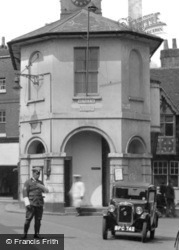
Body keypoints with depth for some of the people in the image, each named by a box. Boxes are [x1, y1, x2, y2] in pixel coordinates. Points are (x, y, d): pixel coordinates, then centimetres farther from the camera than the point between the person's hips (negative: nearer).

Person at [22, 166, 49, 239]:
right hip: (31, 204, -4)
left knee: (38, 220, 3)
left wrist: (41, 187, -12)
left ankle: (36, 234, 9)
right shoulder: (28, 182, 1)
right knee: (28, 219, -7)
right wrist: (27, 204, -13)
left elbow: (46, 191, 9)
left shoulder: (40, 183, 16)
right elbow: (25, 193, -4)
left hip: (39, 204, 4)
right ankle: (25, 234, 0)